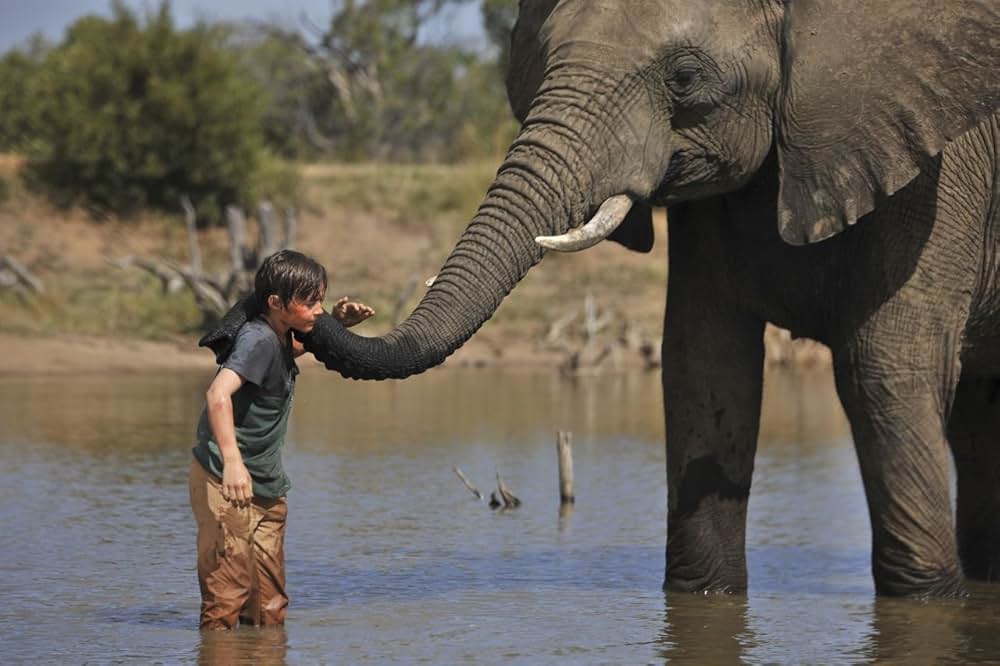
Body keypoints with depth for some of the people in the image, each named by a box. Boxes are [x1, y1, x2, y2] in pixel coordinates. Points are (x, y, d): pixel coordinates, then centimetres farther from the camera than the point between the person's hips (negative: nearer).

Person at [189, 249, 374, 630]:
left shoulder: (281, 337, 8)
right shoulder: (258, 339, -19)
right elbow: (218, 394, -36)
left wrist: (336, 322, 18)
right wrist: (232, 462, -47)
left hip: (267, 489, 10)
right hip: (226, 485, -10)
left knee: (269, 610, 11)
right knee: (227, 596, -12)